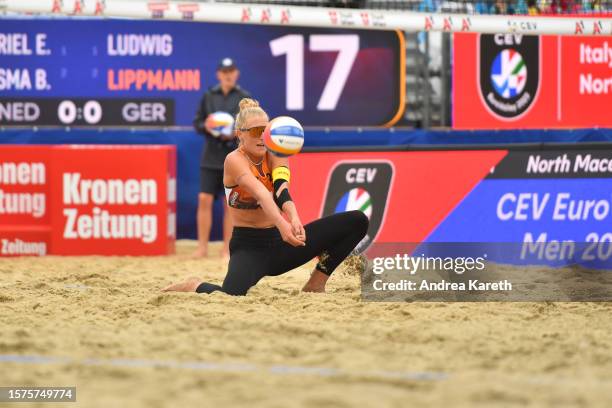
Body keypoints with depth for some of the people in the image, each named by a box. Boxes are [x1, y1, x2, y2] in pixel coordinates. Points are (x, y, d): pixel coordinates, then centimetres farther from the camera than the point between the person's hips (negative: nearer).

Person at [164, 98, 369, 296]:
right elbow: (260, 193, -34)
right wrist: (282, 224, -51)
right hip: (249, 247, -6)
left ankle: (316, 283, 3)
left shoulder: (276, 154, 0)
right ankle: (195, 286, -1)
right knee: (231, 295, -38)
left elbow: (281, 189, -21)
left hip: (280, 240, 6)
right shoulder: (235, 161, -14)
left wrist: (294, 219, -42)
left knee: (357, 221, -5)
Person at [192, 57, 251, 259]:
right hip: (211, 157, 1)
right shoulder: (209, 96, 7)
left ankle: (227, 249, 8)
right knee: (205, 199, -5)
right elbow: (197, 123, 10)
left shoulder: (244, 98, 2)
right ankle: (202, 247, 2)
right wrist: (205, 126, -12)